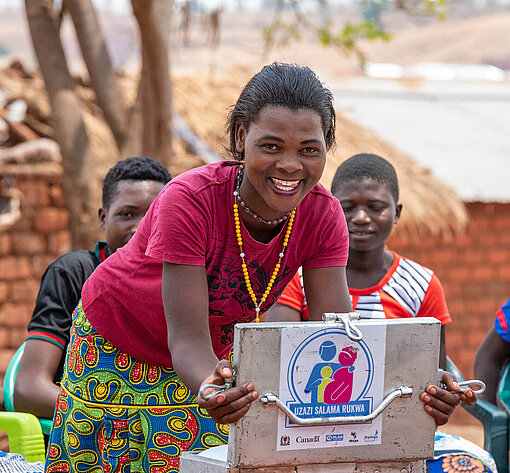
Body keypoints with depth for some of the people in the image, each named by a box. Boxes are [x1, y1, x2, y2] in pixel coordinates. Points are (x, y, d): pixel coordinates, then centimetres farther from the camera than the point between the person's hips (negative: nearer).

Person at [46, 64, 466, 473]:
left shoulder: (323, 216, -21)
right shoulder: (190, 200, -34)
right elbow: (187, 338, -37)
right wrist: (210, 388, -60)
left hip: (218, 357, 4)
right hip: (115, 345, -3)